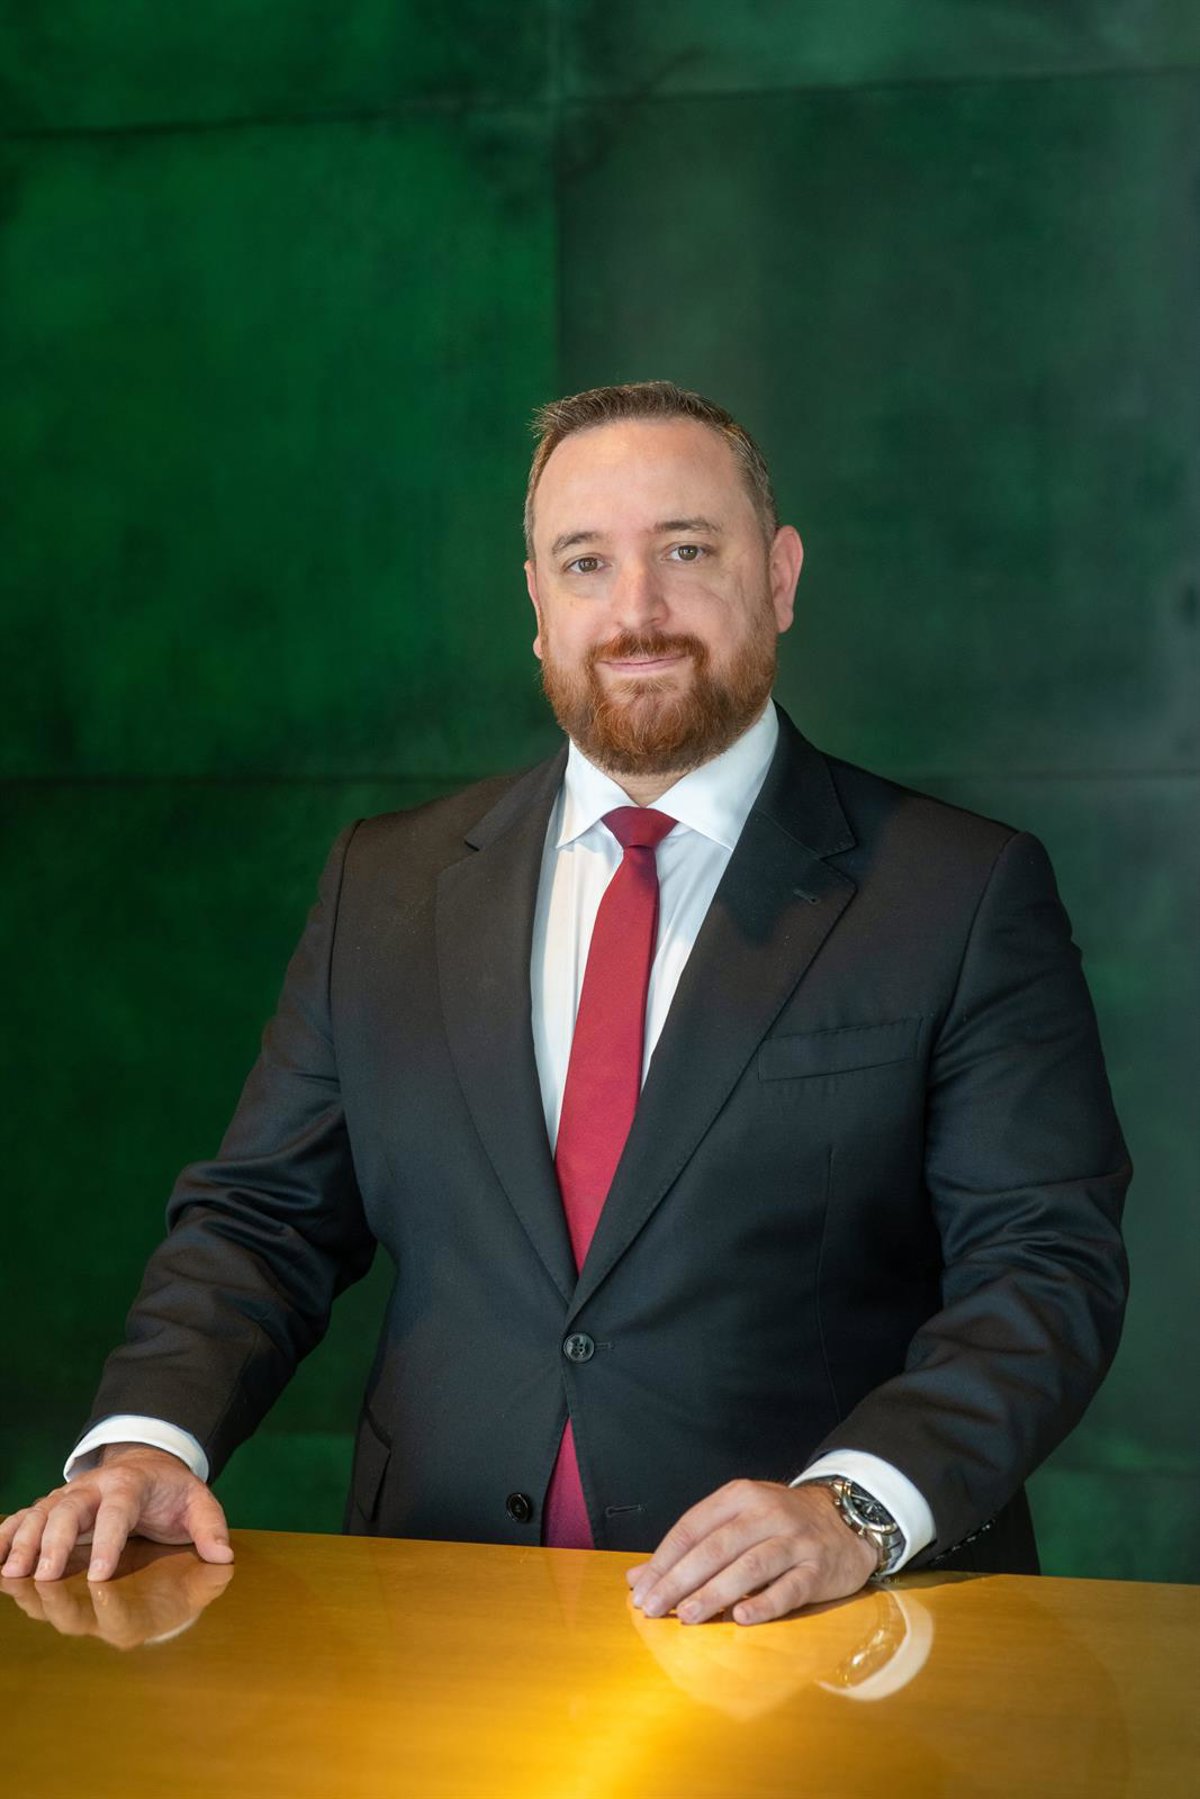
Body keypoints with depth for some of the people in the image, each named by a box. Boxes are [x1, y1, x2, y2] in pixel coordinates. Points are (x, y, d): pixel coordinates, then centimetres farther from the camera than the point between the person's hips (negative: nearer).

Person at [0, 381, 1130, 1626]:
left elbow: (1047, 1266, -5)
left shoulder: (966, 894, 1)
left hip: (814, 1620, -2)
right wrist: (147, 1439, -7)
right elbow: (264, 1217, 12)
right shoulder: (384, 885, 12)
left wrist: (853, 1508, -21)